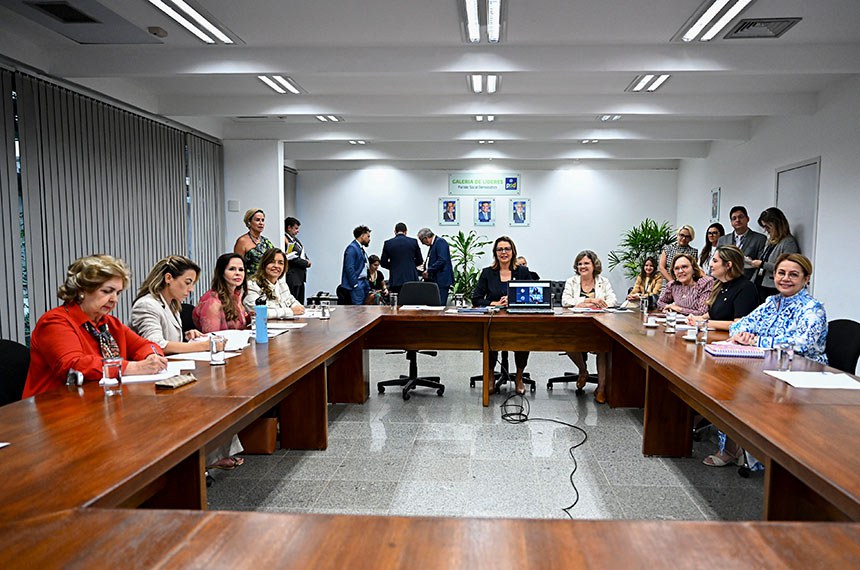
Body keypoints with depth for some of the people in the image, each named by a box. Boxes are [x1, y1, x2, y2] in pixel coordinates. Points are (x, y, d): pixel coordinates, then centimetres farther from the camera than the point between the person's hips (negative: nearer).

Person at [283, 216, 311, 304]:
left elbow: (302, 253, 21)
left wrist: (307, 261, 0)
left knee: (300, 304, 12)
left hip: (300, 277, 10)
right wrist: (307, 263, -7)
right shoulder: (286, 240, -13)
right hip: (292, 278, -10)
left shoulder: (294, 239, 16)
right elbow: (293, 259, -19)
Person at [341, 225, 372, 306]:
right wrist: (355, 284, -19)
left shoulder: (361, 248, 16)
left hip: (364, 282, 9)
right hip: (357, 283, -9)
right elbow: (349, 268, -18)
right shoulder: (352, 248, -12)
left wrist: (367, 283, 13)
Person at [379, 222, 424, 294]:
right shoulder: (414, 241, 1)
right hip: (411, 278, 0)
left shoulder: (388, 243, 1)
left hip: (395, 280, 0)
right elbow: (420, 261, 8)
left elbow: (383, 263, 5)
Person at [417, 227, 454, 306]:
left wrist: (428, 270, -14)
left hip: (442, 280, -10)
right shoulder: (433, 244, 20)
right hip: (435, 281, 10)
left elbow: (442, 260, -19)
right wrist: (426, 271, 8)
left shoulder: (440, 242, -9)